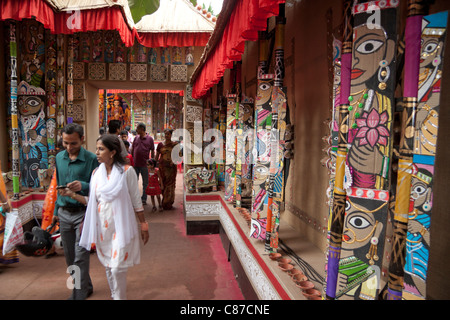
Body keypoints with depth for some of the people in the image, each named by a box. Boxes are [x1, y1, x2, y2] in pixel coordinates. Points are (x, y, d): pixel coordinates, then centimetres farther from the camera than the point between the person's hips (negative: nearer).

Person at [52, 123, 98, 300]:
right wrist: (56, 209, 17)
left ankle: (79, 295, 8)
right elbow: (59, 185, 17)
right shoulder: (59, 157, 7)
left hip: (82, 213, -6)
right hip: (64, 213, 6)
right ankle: (85, 287, 33)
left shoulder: (91, 159, -11)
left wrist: (83, 186, -30)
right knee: (70, 256, 15)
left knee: (80, 256, -4)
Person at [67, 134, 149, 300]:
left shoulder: (127, 171, -8)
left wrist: (143, 226, -3)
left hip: (121, 226, -5)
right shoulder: (96, 173, 7)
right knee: (108, 266, 15)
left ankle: (120, 297, 17)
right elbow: (91, 201, 8)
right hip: (102, 226, 5)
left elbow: (136, 202, -5)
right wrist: (72, 194, -4)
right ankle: (114, 296, 33)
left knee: (118, 267, -4)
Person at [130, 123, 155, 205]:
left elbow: (152, 151, 1)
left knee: (145, 183, 7)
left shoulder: (150, 139, -2)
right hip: (135, 164, 3)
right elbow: (132, 150, 13)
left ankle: (144, 199, 19)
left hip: (145, 164, -3)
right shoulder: (136, 138, 7)